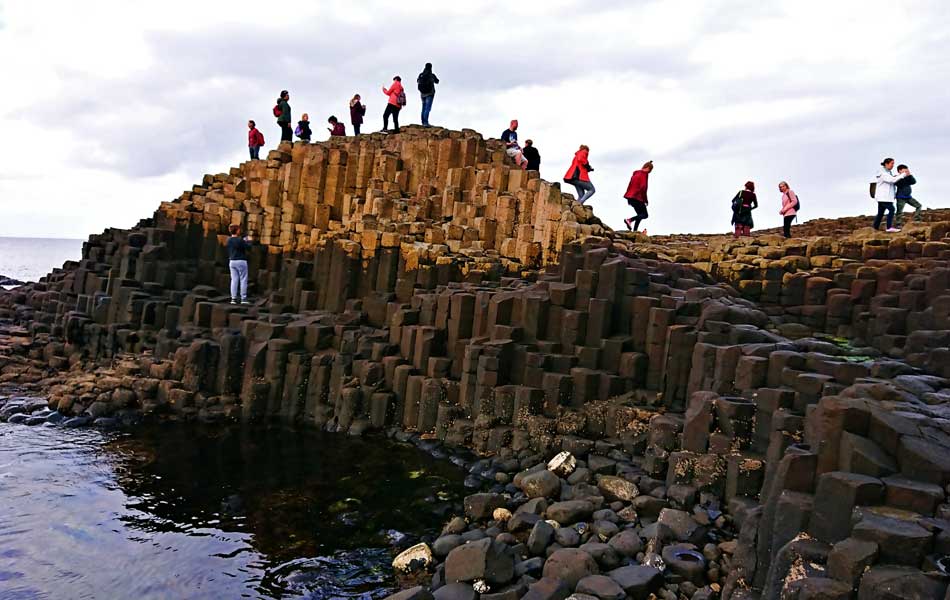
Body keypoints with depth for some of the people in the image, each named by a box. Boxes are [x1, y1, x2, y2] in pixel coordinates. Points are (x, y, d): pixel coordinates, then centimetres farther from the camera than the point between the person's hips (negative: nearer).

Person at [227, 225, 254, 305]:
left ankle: (233, 298, 6)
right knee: (243, 280, 2)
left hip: (232, 261, 6)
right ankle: (243, 298, 1)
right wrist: (250, 240, 5)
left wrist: (244, 240, 19)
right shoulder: (239, 240, -16)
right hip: (241, 261, -6)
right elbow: (248, 246, -14)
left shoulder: (229, 240, 4)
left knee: (234, 280, 8)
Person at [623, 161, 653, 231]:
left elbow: (630, 185, 21)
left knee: (640, 214, 15)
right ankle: (629, 220, -22)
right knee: (645, 215, -3)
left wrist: (628, 196, 24)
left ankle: (634, 231, 3)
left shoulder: (635, 173, 18)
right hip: (637, 198, -9)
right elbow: (643, 187, -16)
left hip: (630, 197, 9)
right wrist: (645, 199, -11)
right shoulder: (644, 174, -8)